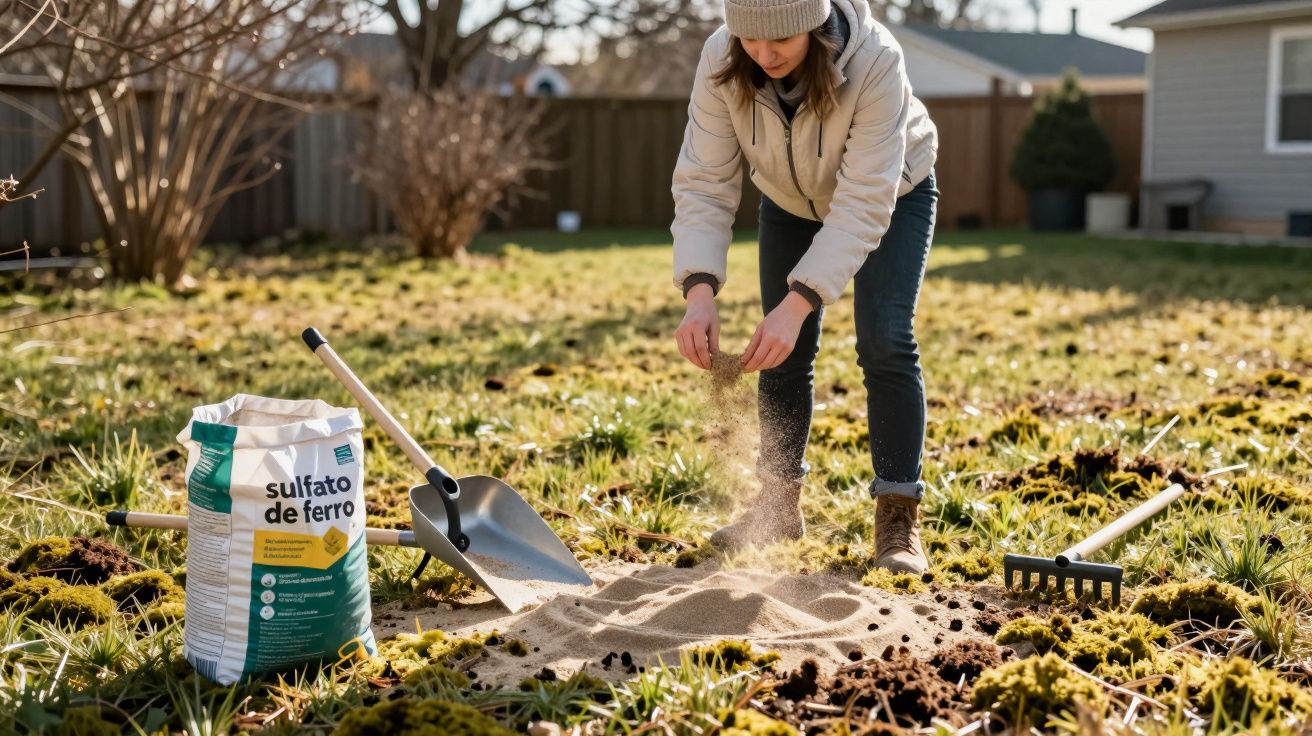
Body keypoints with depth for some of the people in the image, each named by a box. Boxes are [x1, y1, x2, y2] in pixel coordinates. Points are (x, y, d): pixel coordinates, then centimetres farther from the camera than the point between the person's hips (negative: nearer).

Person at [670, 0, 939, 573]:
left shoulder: (874, 62, -40)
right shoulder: (721, 62, -30)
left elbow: (863, 205, -40)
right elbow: (702, 184, -30)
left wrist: (797, 305, -49)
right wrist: (699, 292, -45)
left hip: (892, 194, -3)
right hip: (791, 200, 3)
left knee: (884, 341, -16)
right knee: (783, 351, 2)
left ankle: (898, 517, -7)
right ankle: (779, 503, 20)